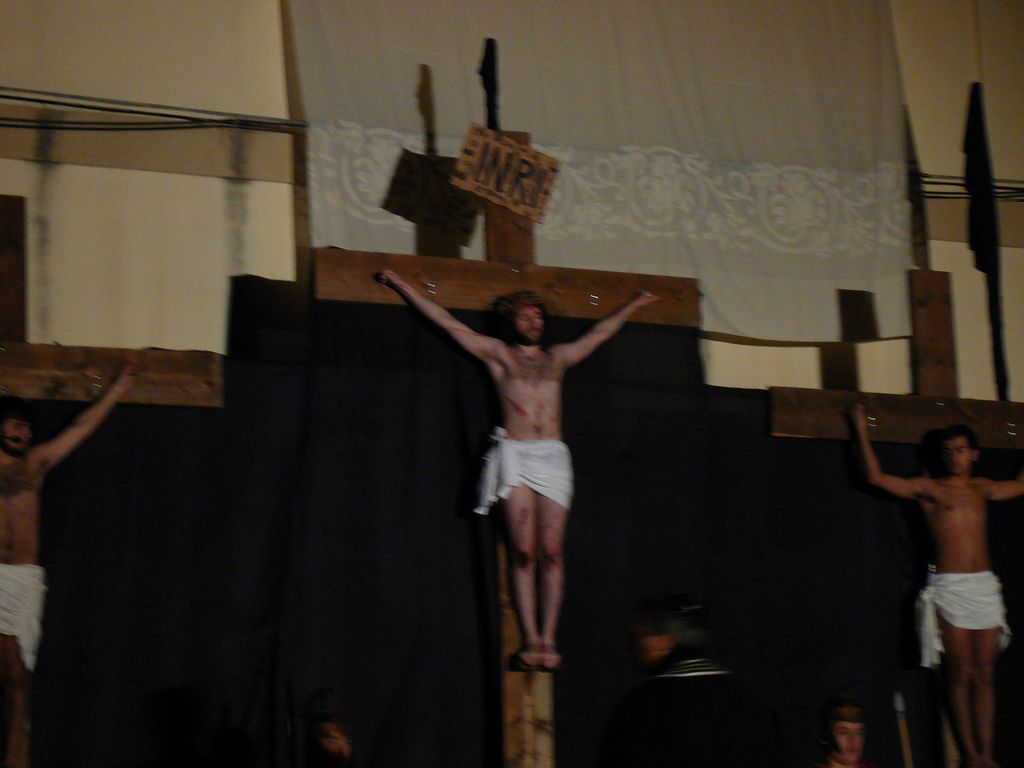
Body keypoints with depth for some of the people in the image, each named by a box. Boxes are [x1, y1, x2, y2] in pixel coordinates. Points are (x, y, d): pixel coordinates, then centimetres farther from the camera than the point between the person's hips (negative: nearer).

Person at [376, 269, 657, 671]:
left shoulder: (558, 357, 24)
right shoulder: (497, 352, 16)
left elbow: (601, 333, 37)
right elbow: (447, 322, 17)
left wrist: (635, 304, 46)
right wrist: (402, 286, 18)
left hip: (553, 457, 2)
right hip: (516, 454, -2)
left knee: (551, 552, -6)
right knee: (523, 551, -9)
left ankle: (548, 639, -7)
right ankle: (531, 639, -11)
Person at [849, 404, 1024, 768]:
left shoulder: (982, 489, 16)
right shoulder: (929, 488, 4)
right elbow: (877, 477, -5)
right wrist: (862, 431, -5)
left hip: (984, 587, 4)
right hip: (949, 588, -4)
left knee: (984, 676, 2)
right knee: (960, 676, -4)